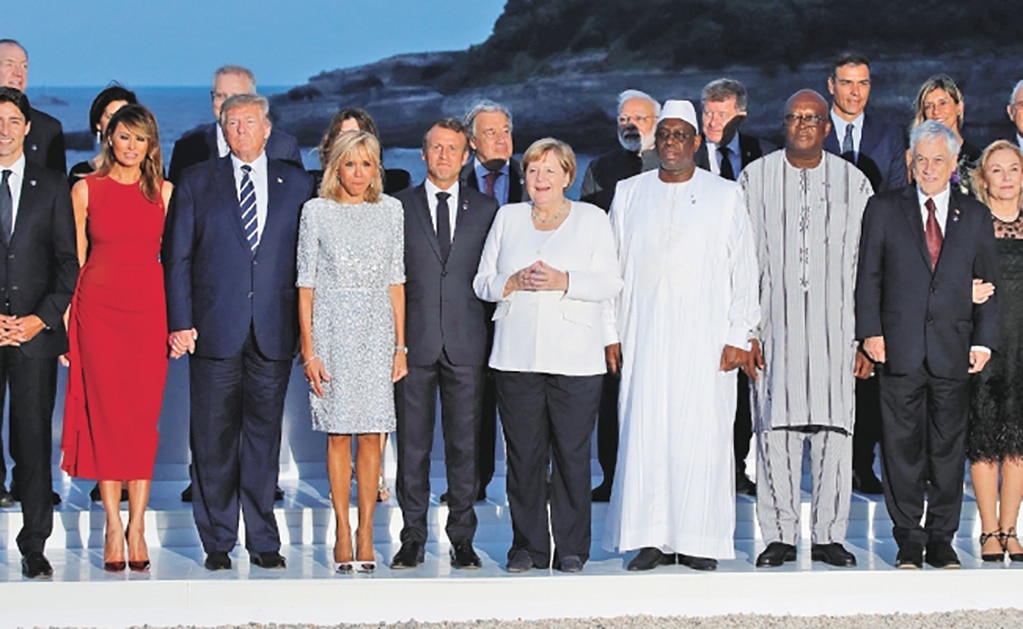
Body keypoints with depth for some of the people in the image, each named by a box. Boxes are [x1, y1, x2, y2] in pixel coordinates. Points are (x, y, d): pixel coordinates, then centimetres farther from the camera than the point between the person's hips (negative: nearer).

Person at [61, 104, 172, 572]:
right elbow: (75, 258, 7)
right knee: (105, 413, -3)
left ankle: (137, 528, 3)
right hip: (99, 308, -1)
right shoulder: (86, 190, 6)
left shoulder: (163, 192, 8)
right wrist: (65, 319, 0)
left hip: (148, 309, 1)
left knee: (144, 415, -1)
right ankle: (113, 528, 1)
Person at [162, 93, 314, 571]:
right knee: (213, 439, 1)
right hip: (215, 330, -1)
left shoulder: (297, 185, 10)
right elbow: (176, 257, 5)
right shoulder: (197, 183, 7)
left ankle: (263, 540, 12)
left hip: (275, 332, 1)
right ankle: (217, 542, 10)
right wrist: (180, 322, -4)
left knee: (264, 434, 5)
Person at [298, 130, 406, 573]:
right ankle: (343, 532, 7)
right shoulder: (317, 211, 2)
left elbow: (396, 280, 9)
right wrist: (308, 350, -5)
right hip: (333, 328, -1)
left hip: (377, 329, 2)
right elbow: (306, 283, 1)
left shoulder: (390, 210, 8)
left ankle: (366, 533, 5)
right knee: (338, 433, 0)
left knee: (371, 434, 0)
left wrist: (400, 345, 4)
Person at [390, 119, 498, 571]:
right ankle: (413, 537, 9)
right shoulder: (399, 207, 7)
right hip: (414, 341, 0)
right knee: (412, 444, 2)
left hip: (466, 343, 1)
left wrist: (486, 331, 2)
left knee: (465, 444, 3)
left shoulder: (486, 209, 10)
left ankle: (462, 538, 10)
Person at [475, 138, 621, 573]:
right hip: (516, 355, 2)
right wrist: (513, 283, -8)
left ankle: (571, 549, 6)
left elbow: (610, 283, 0)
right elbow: (483, 282, 12)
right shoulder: (508, 218, 15)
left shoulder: (592, 219, 9)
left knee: (572, 453, -3)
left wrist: (563, 281, -14)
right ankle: (528, 546, 10)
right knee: (523, 454, 1)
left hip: (575, 357, -2)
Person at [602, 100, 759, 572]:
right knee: (644, 434, -2)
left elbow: (743, 269, 4)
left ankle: (698, 541, 4)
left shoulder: (726, 196, 6)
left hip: (705, 336, -2)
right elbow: (613, 268, 12)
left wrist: (739, 336, -3)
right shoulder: (629, 194, 11)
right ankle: (651, 538, 4)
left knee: (702, 435, -3)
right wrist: (611, 333, 5)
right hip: (643, 335, 2)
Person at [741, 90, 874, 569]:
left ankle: (828, 536, 6)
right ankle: (779, 537, 6)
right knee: (776, 430, -1)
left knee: (834, 430, -2)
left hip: (834, 327, 1)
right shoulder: (756, 178, 5)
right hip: (774, 326, 0)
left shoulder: (853, 183, 7)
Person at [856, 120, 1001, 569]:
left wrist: (984, 340, 0)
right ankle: (908, 541, 9)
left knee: (949, 448, 5)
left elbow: (989, 284, 10)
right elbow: (868, 276, 5)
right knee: (903, 447, 1)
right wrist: (871, 331, -5)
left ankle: (942, 540, 14)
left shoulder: (975, 217, 10)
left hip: (954, 351, 1)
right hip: (900, 347, -1)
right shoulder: (884, 209, 7)